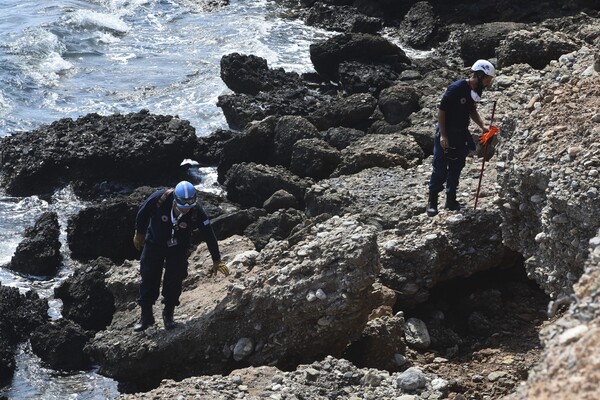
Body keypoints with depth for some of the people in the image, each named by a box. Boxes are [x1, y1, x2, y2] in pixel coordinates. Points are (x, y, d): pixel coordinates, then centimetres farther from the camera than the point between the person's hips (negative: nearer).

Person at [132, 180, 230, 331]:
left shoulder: (197, 212, -31)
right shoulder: (159, 198, -33)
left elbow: (209, 235, -22)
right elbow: (142, 213, -12)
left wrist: (217, 261, -17)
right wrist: (139, 234, 2)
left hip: (178, 247, 0)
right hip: (154, 244, 0)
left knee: (174, 281, -2)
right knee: (149, 279, 1)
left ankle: (168, 314, 17)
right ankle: (146, 316, 14)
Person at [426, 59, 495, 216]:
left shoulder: (477, 90, 1)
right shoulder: (456, 88, -22)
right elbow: (441, 110, -18)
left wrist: (482, 126, 3)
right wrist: (442, 135, -20)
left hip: (461, 134, 7)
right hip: (446, 133, -7)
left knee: (456, 168, 13)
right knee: (440, 169, -3)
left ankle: (451, 200, 23)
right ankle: (432, 202, 7)